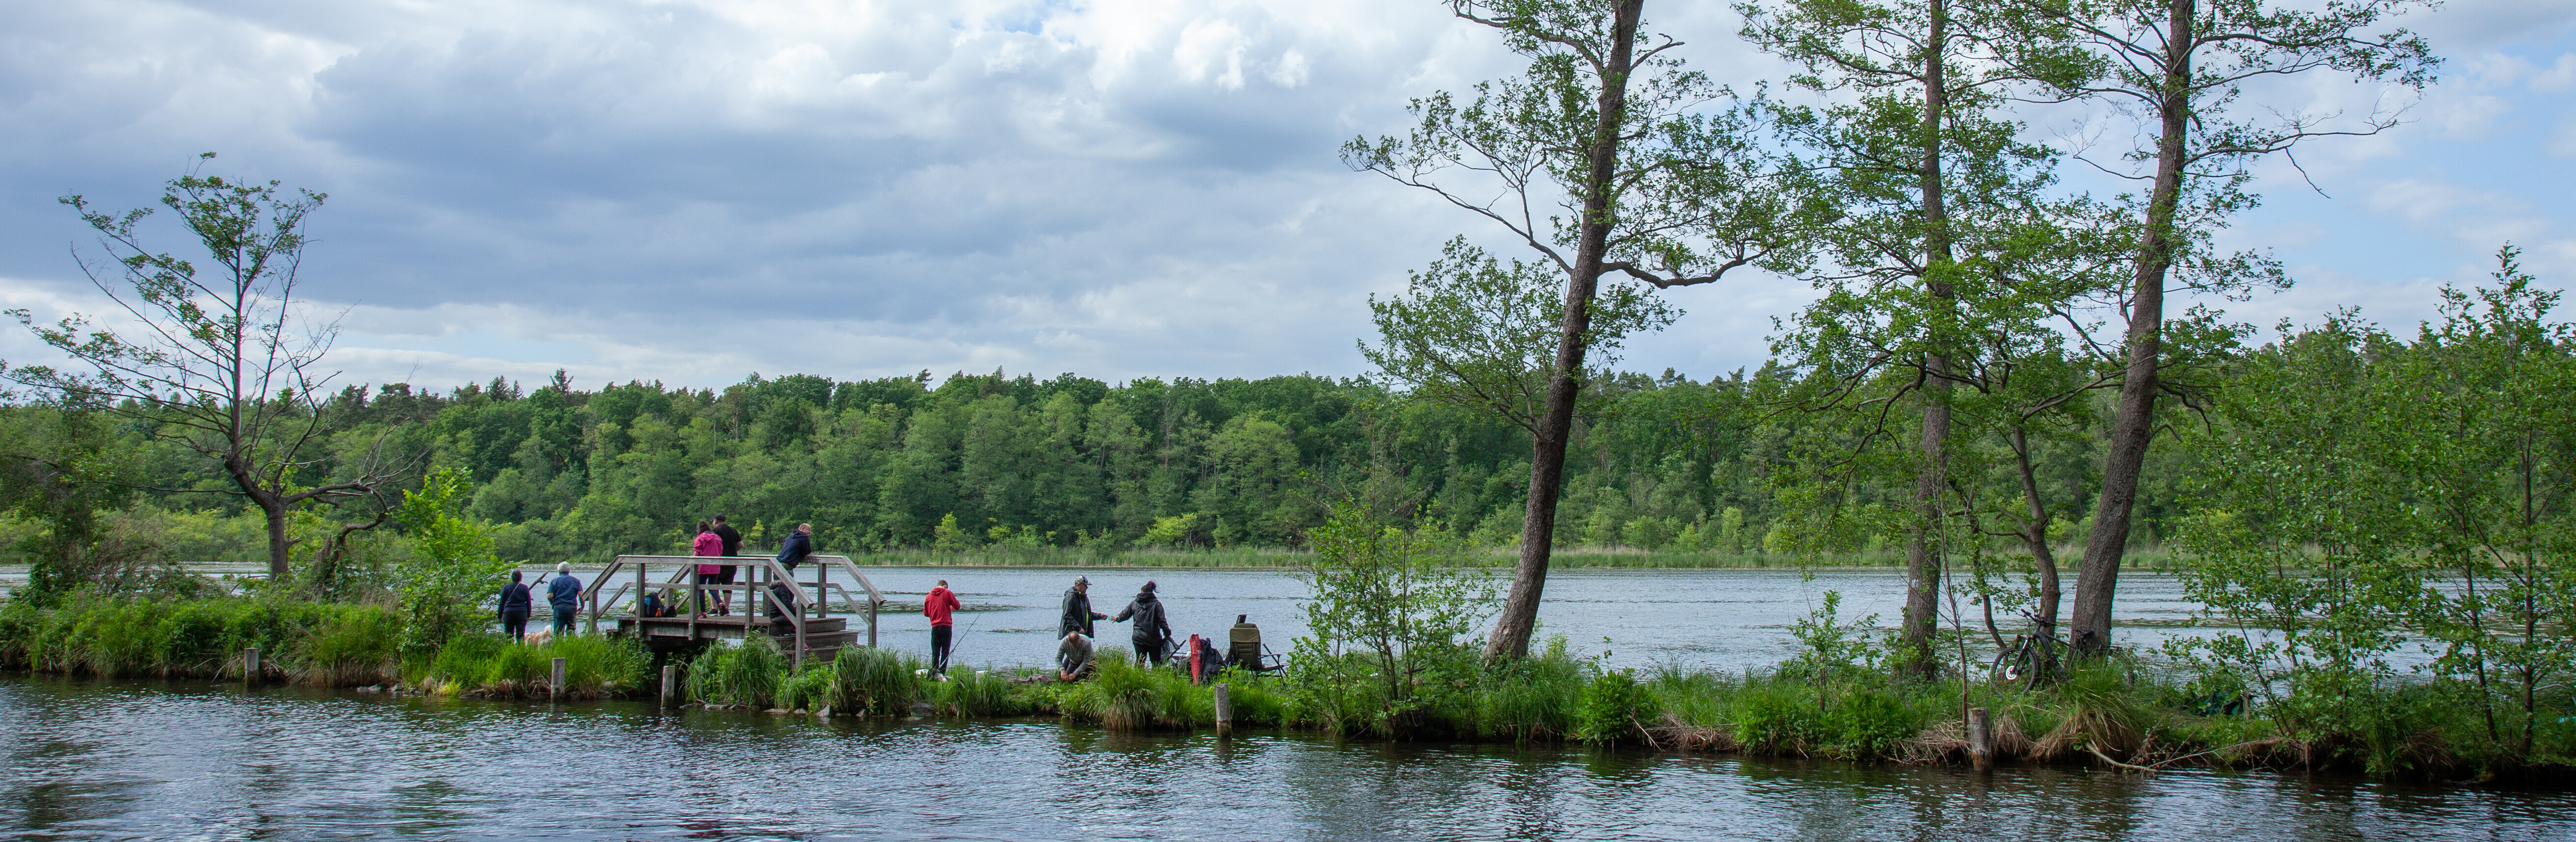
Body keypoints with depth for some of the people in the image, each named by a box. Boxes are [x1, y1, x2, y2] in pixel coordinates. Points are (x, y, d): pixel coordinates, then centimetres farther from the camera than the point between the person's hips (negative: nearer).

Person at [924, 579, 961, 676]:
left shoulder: (929, 596, 11)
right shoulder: (948, 593, 1)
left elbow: (925, 613, 15)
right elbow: (957, 606, 0)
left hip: (935, 627, 3)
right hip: (946, 626, -3)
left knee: (935, 652, 7)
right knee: (945, 651, -1)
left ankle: (934, 673, 1)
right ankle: (942, 673, -7)